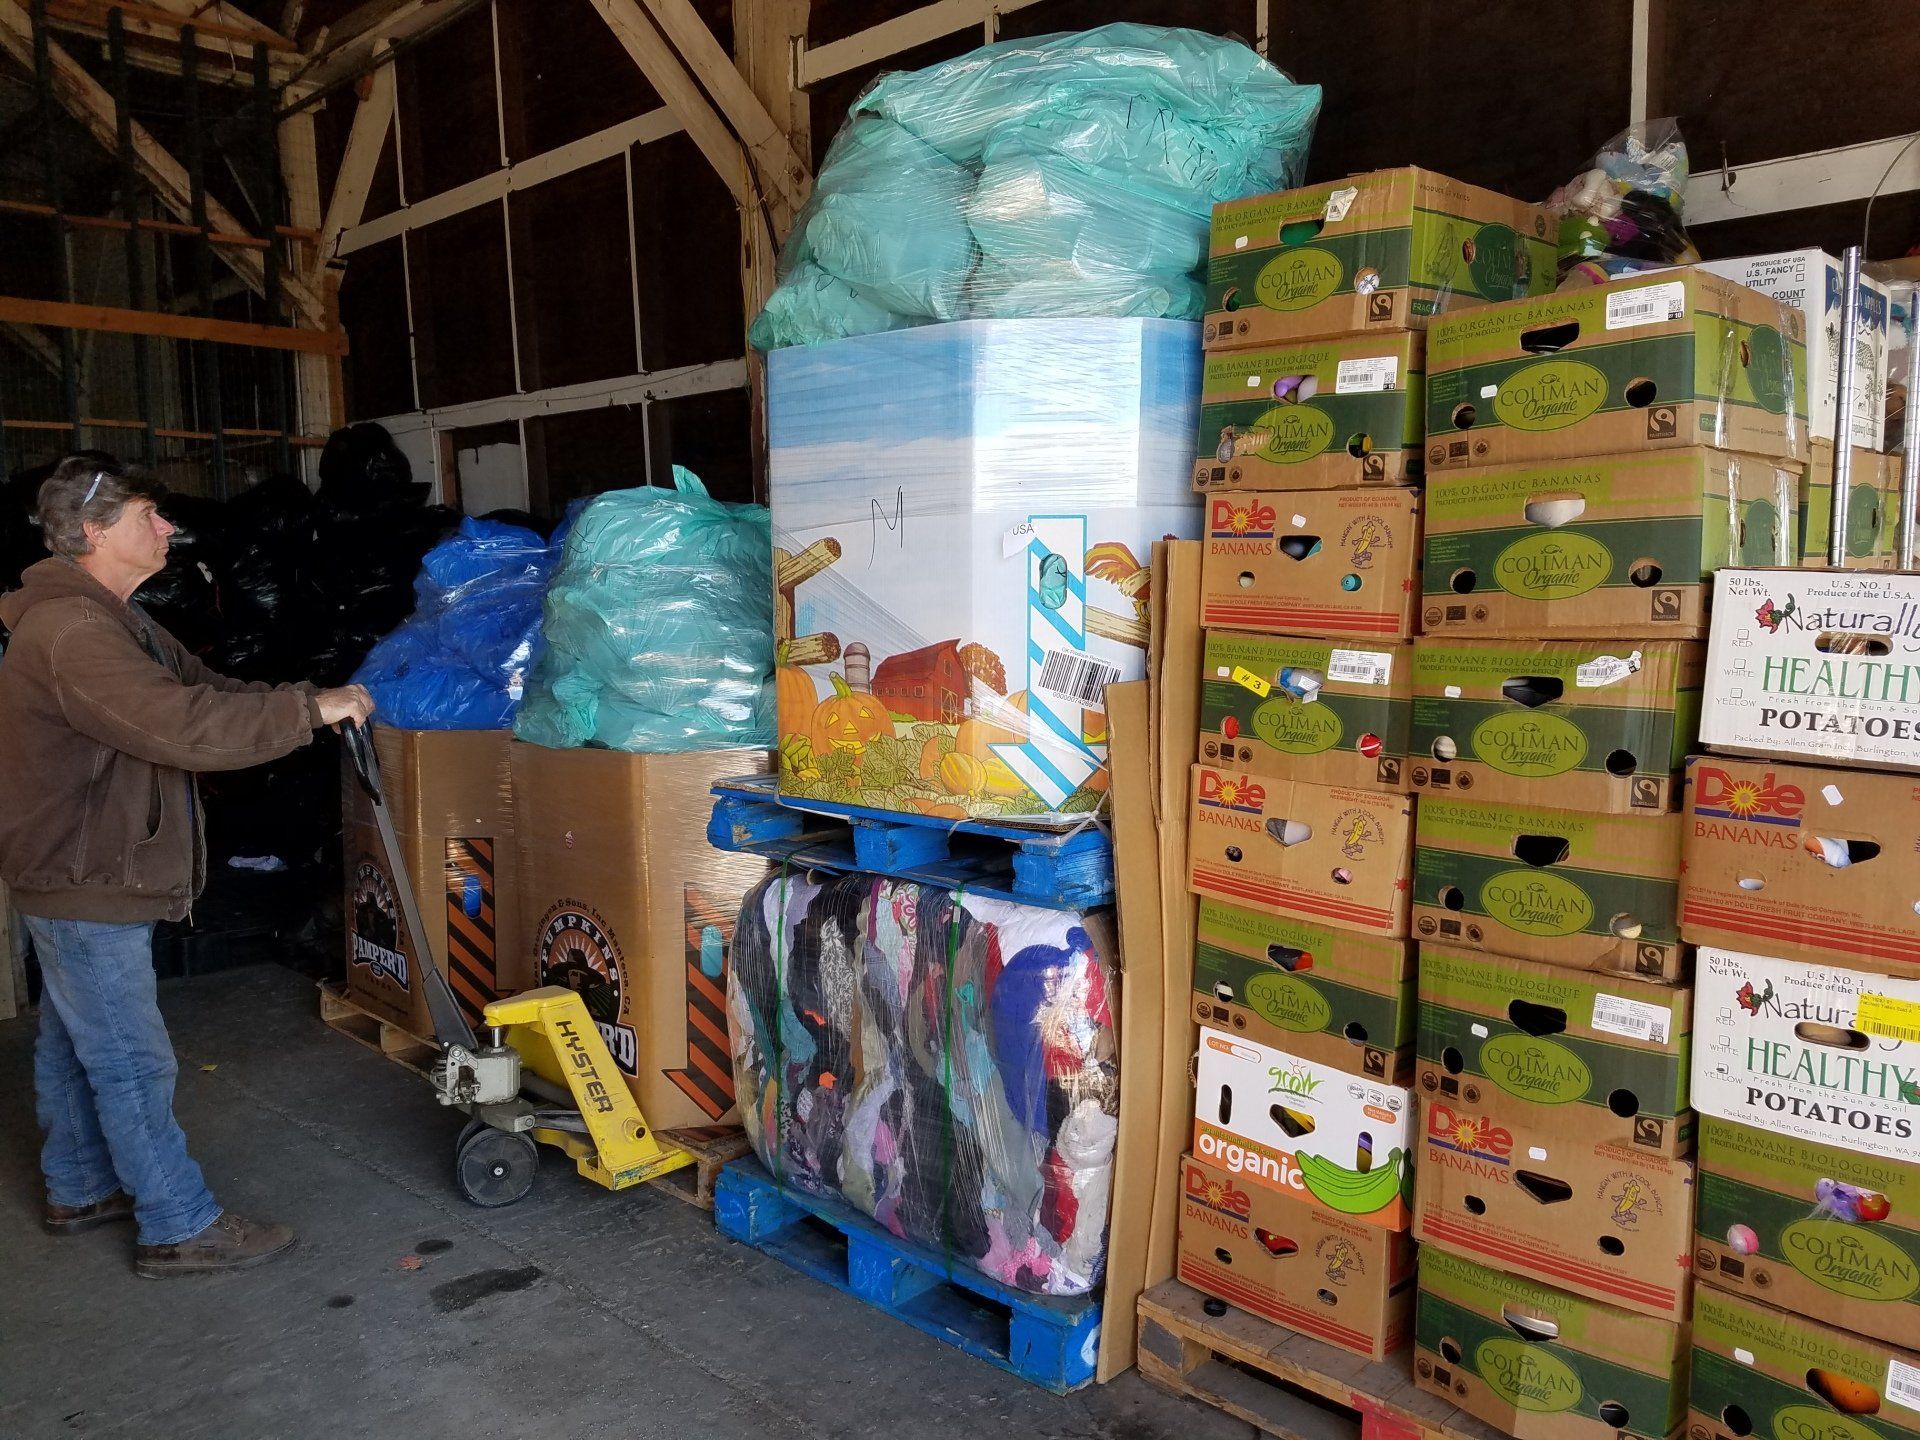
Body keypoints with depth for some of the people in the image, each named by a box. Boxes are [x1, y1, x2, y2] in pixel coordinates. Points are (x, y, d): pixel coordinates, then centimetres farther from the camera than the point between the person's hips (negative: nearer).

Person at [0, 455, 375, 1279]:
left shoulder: (104, 618, 12)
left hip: (80, 876, 11)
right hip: (84, 882, -11)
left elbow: (194, 685, 13)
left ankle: (80, 1191, 37)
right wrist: (308, 711, -27)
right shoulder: (71, 631, -25)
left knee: (74, 1046, 22)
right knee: (132, 1064, -2)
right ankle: (181, 1231, 7)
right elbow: (183, 724, -35)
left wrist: (306, 704, 0)